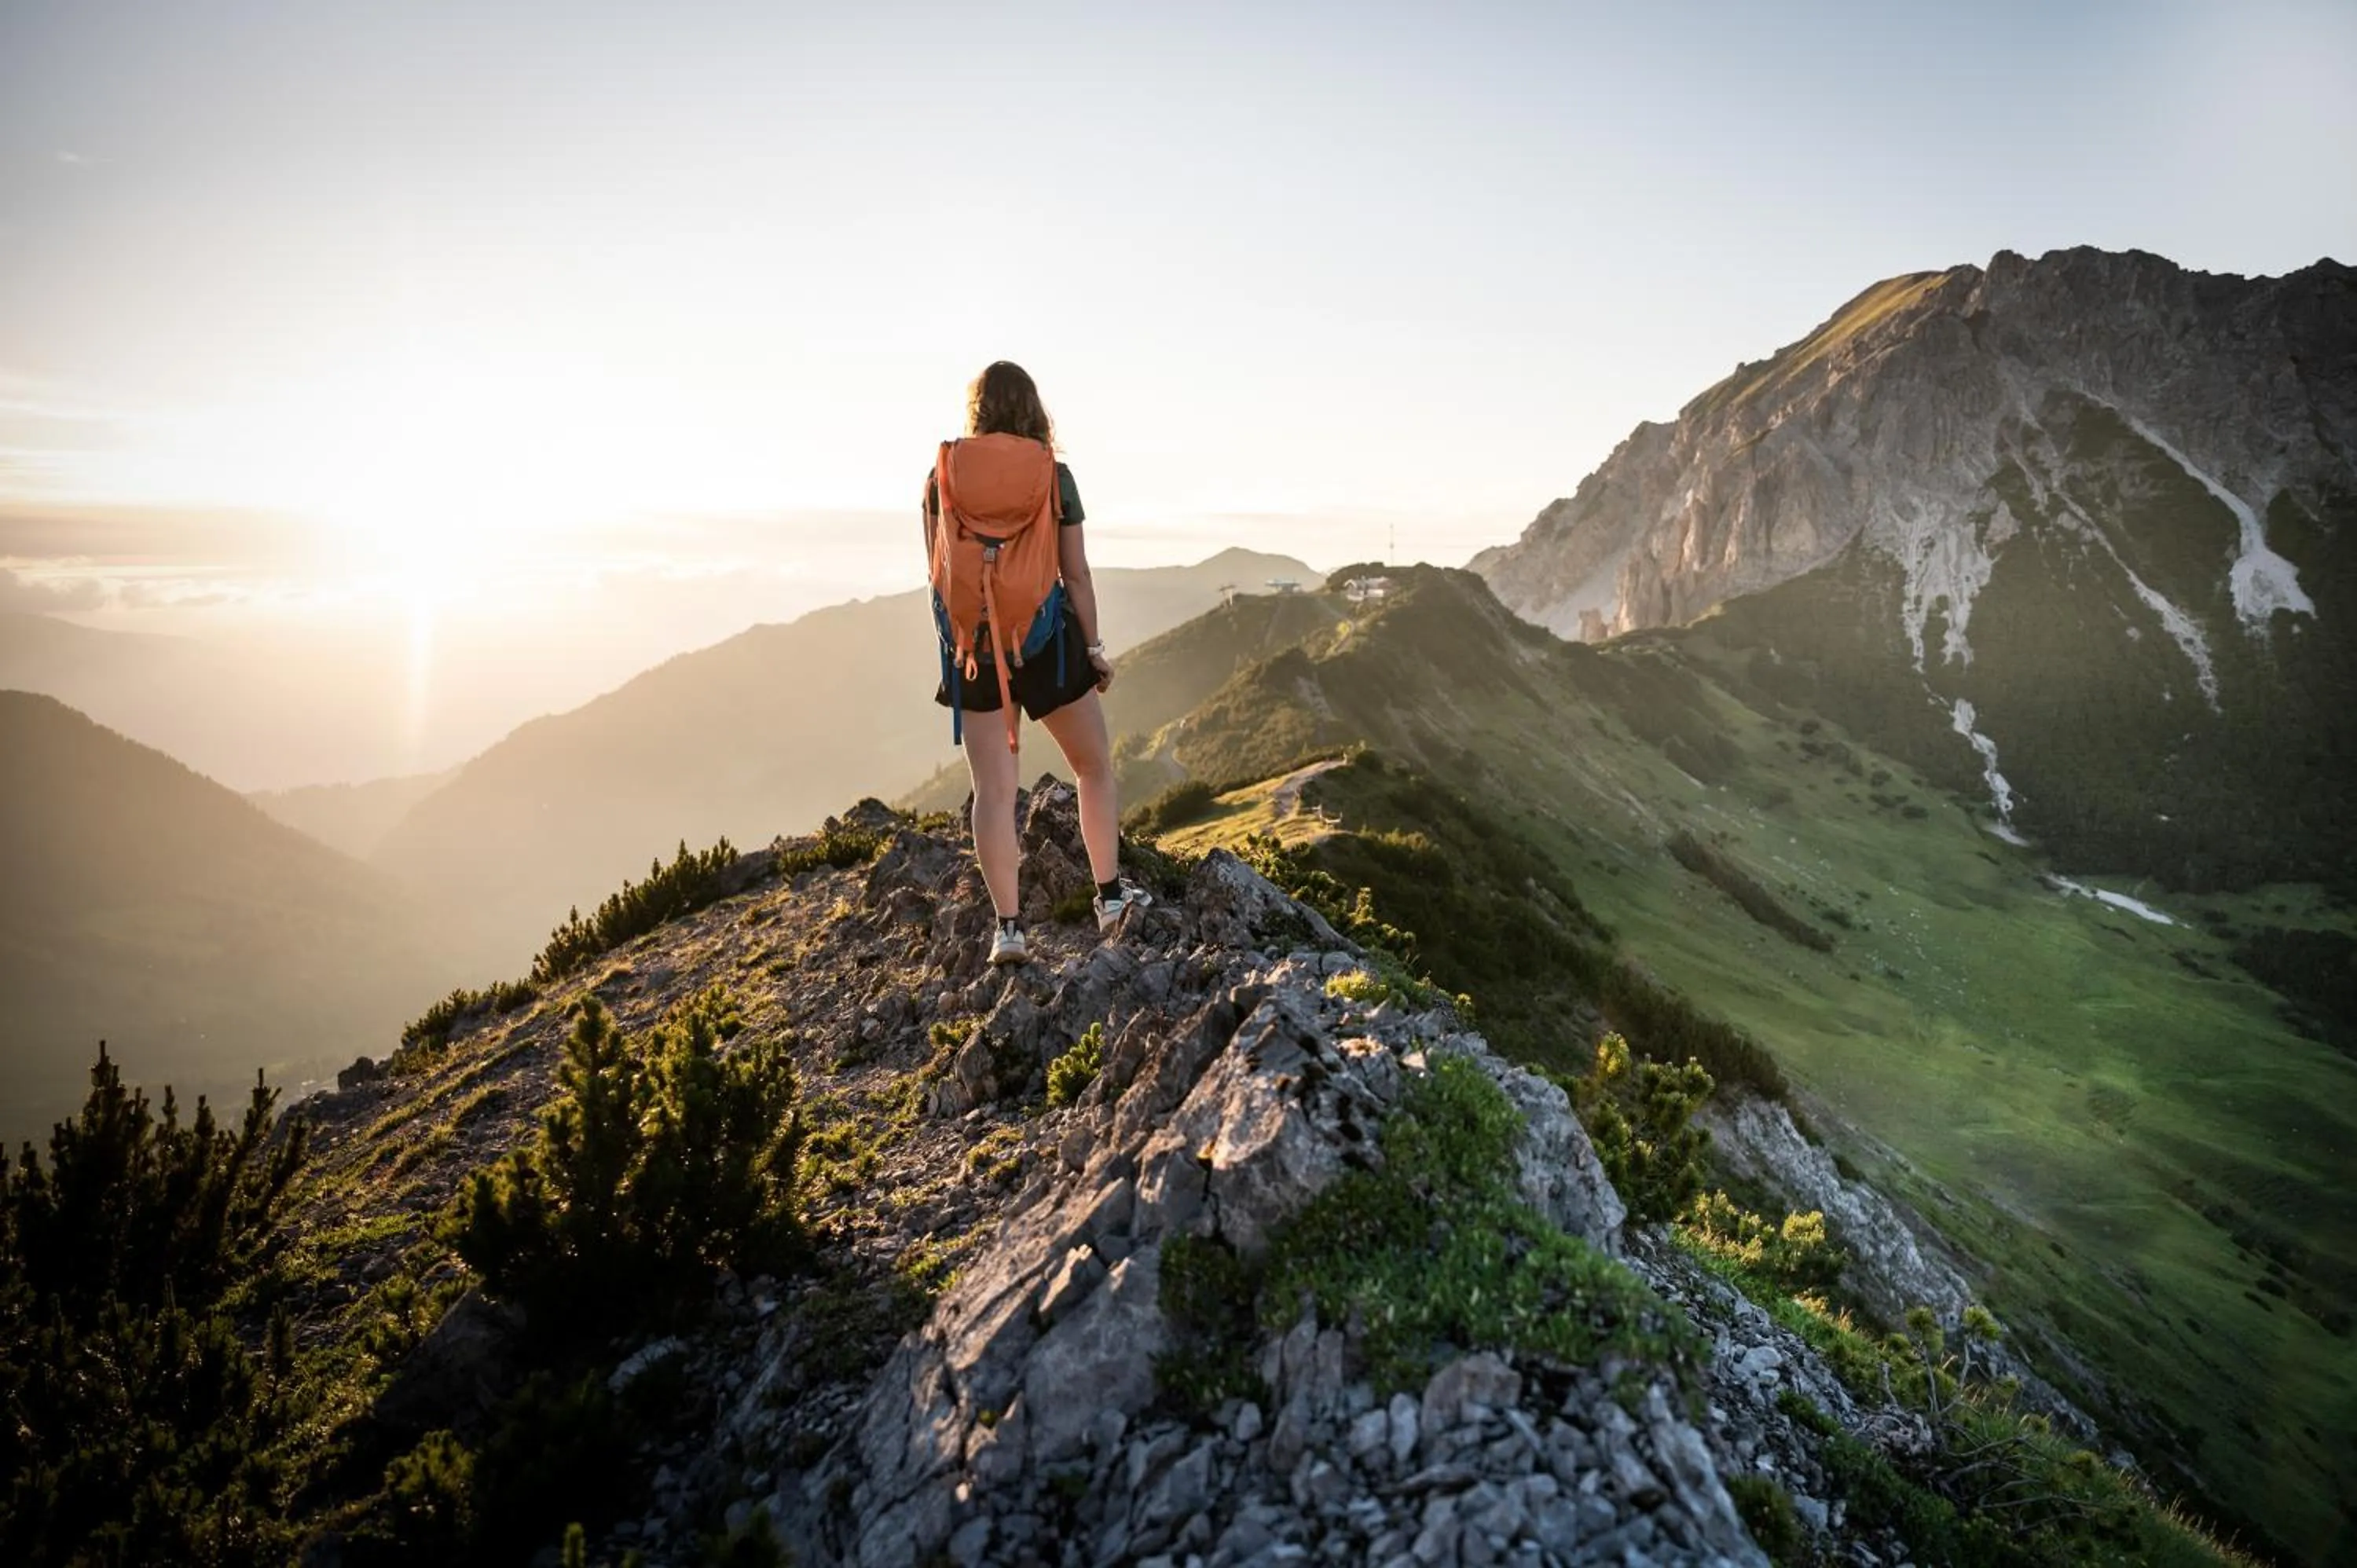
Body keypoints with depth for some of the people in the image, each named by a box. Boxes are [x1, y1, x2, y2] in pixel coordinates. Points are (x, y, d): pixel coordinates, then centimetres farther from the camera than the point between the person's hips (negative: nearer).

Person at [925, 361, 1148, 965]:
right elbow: (1076, 574, -4)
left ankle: (1008, 927, 2)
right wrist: (1095, 648, 5)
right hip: (1047, 641, -1)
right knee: (1094, 765, 16)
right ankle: (1111, 893, 20)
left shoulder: (943, 477, 1)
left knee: (993, 791, 3)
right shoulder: (1055, 478, -4)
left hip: (975, 645, 2)